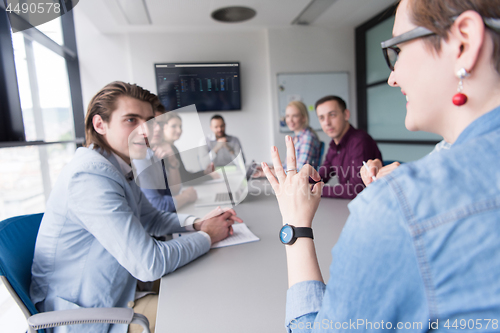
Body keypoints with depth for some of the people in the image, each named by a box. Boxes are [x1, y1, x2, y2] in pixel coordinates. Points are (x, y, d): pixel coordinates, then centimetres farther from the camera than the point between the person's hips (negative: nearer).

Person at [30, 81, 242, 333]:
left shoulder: (118, 168, 3)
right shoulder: (91, 176, -29)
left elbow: (150, 219, 13)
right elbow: (150, 264, -31)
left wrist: (196, 223, -4)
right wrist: (206, 236, -15)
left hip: (113, 294, 9)